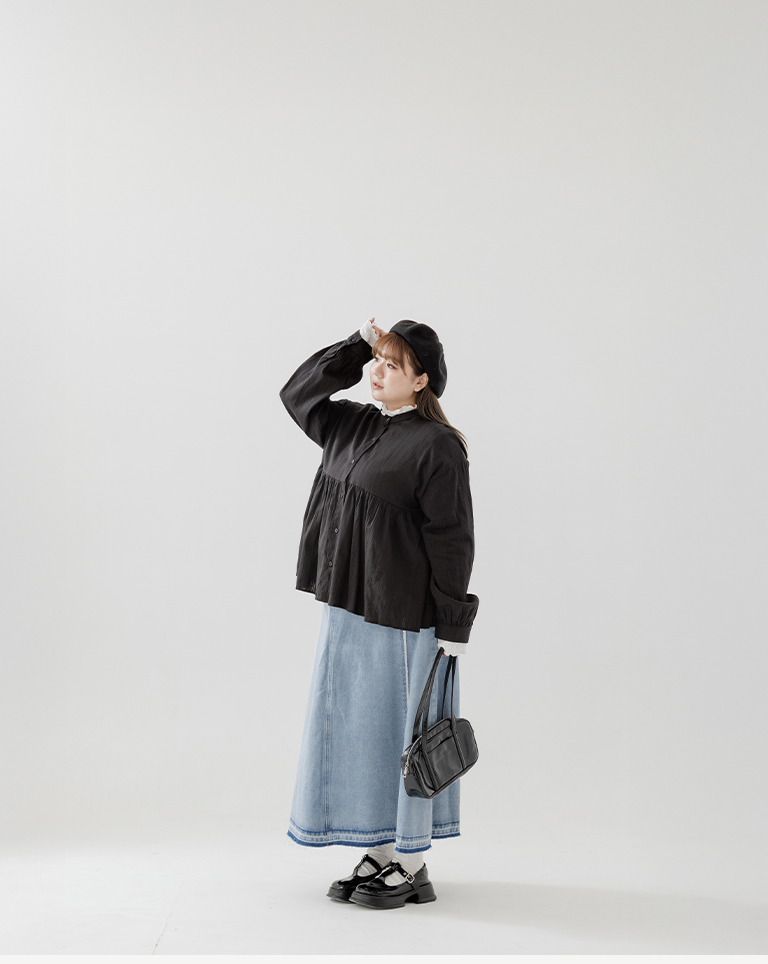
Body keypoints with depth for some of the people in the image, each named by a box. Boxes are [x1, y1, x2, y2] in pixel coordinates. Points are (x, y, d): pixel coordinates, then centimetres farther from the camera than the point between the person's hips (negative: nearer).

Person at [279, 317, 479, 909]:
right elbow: (298, 394, 21)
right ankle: (379, 854, 24)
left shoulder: (437, 447, -13)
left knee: (400, 728, 1)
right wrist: (354, 349, 8)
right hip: (348, 606, 8)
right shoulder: (355, 426, 10)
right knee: (354, 726, 12)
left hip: (403, 614, -8)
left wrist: (454, 626, -15)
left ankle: (412, 866, 14)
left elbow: (452, 541, -14)